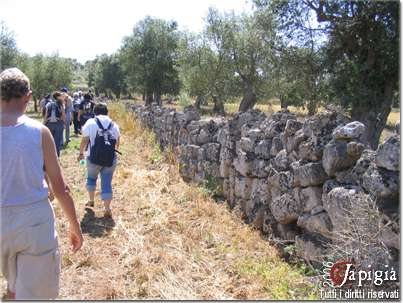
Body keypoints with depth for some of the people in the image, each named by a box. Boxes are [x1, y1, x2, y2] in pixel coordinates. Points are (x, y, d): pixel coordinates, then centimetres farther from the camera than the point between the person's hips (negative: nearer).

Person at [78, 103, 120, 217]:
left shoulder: (90, 123, -3)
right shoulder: (114, 125, 7)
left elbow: (84, 140, -6)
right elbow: (117, 143, 13)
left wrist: (81, 153, 8)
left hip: (94, 158, -1)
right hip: (110, 159, 2)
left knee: (91, 178, 24)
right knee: (107, 183, 4)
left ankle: (91, 200, 34)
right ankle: (107, 209, -2)